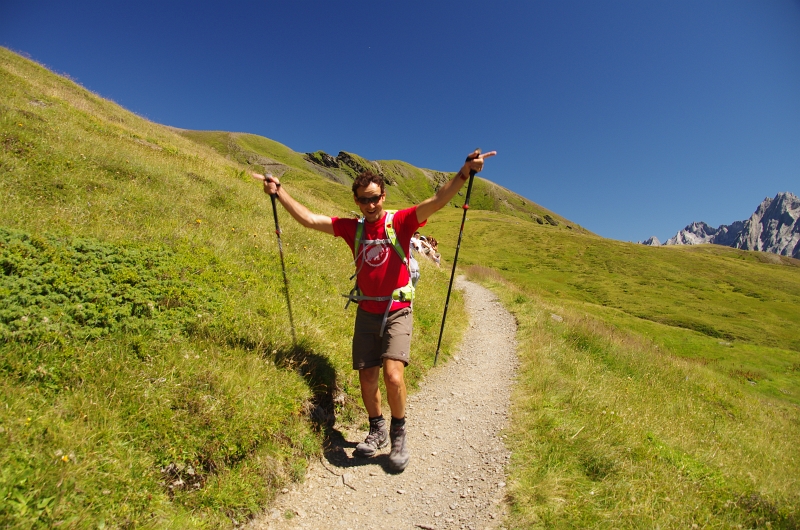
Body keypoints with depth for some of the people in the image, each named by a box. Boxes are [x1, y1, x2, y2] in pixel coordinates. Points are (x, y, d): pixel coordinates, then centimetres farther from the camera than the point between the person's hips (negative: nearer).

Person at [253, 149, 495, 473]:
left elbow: (437, 202, -20)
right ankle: (377, 432, 33)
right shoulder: (353, 228, 4)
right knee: (367, 378, 9)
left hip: (397, 312, -4)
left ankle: (398, 434, 8)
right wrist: (279, 191, 1)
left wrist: (464, 172, -33)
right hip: (366, 312, 4)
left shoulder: (400, 222, -6)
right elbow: (307, 218, 4)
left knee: (393, 375, -18)